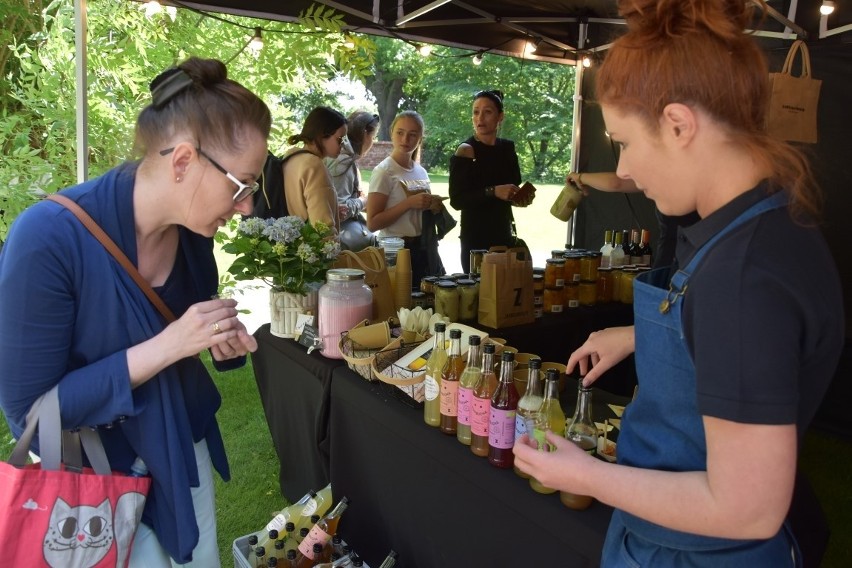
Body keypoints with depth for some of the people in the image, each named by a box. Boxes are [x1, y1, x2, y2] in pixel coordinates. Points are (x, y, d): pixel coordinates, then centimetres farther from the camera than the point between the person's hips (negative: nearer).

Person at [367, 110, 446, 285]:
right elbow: (372, 223, -16)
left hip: (426, 249, 7)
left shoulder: (421, 172, 9)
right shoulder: (384, 171, -10)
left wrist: (433, 207, 1)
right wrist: (409, 203, -23)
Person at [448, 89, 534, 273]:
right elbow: (456, 200, -16)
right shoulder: (465, 151, -10)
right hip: (476, 237, -5)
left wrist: (521, 198, 1)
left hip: (505, 233, 6)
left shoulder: (508, 148, 8)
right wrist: (492, 192, -25)